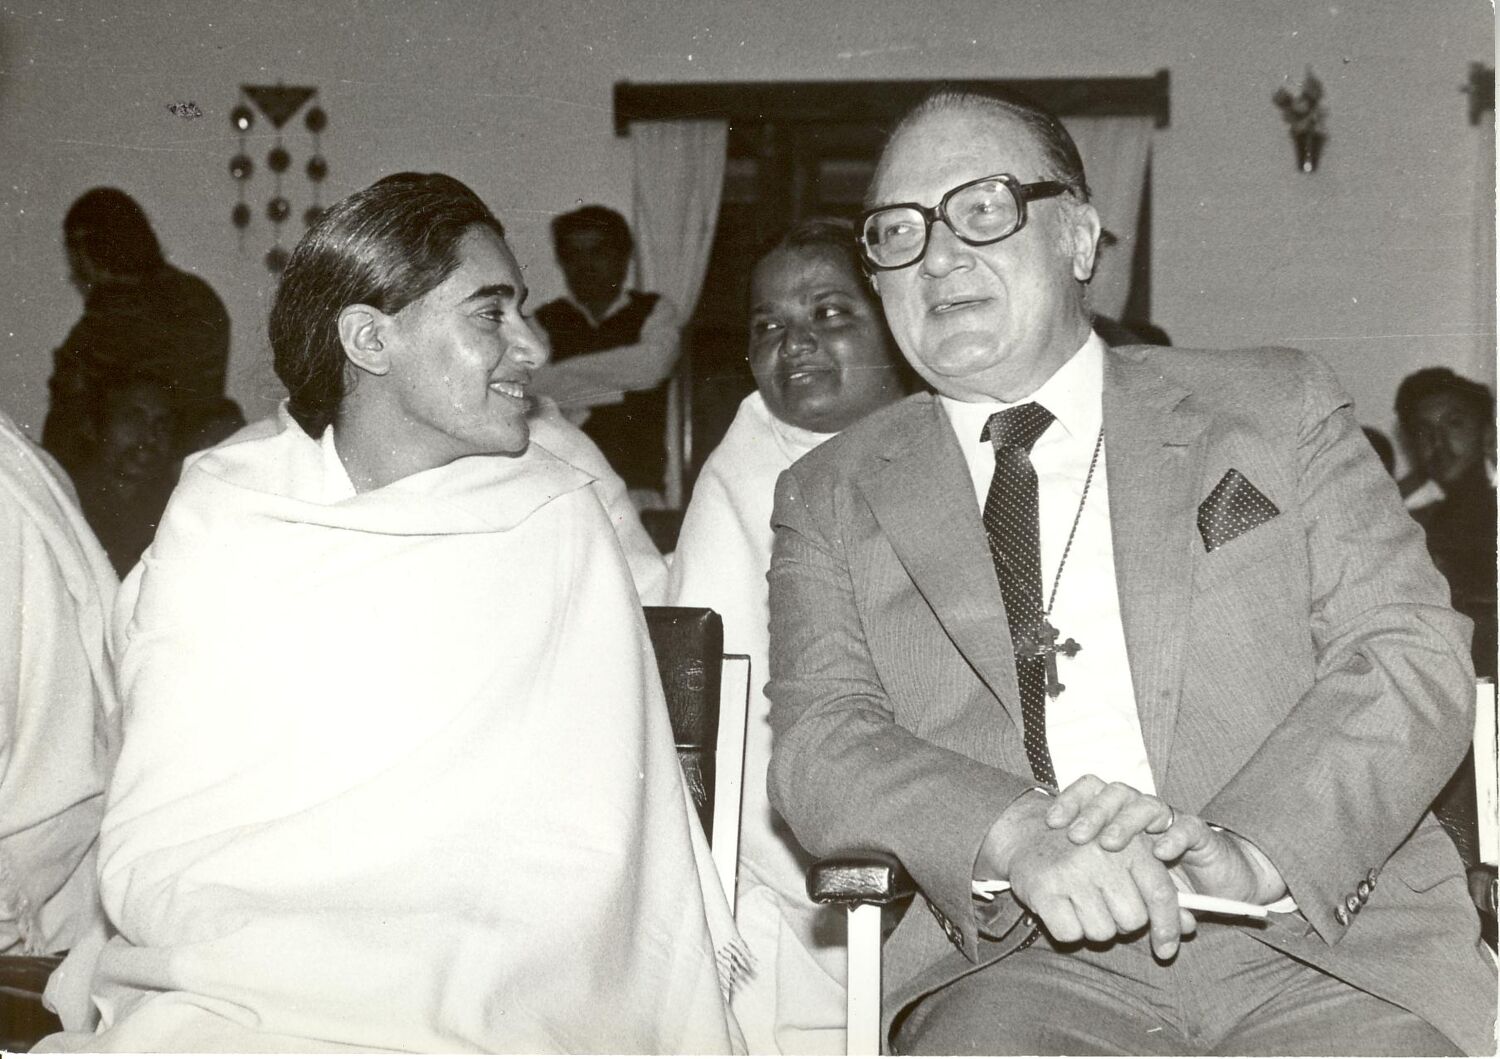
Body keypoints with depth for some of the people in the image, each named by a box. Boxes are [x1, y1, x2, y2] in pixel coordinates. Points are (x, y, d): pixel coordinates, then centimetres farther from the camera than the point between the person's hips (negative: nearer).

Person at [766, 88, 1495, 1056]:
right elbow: (820, 745, 1)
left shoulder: (1277, 407, 12)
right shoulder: (832, 497, 13)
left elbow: (1417, 655, 2)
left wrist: (1247, 849, -16)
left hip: (1327, 939, 0)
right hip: (1022, 962, 1)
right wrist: (1017, 837, -20)